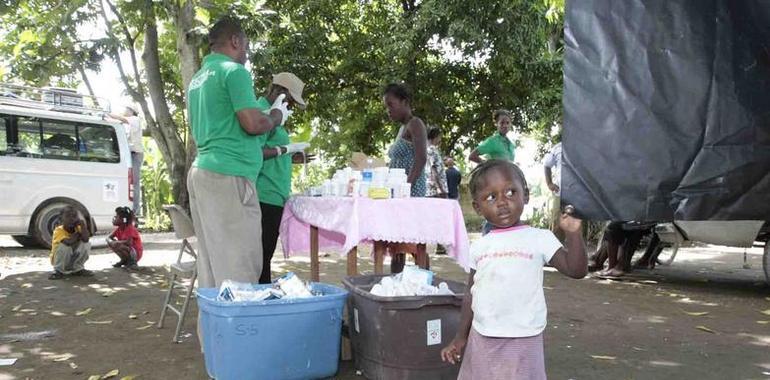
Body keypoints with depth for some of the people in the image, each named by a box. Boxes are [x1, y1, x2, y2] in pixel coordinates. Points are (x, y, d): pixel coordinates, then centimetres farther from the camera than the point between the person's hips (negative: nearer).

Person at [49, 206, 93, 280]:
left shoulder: (78, 228, -8)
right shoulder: (59, 230, -21)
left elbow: (86, 239, -28)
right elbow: (68, 242, -40)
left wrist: (83, 225, -33)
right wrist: (78, 233, -23)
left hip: (73, 259, 4)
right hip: (59, 261, -4)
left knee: (86, 244, -19)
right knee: (64, 246, -33)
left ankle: (77, 269, -2)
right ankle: (58, 271, -14)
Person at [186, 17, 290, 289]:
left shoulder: (198, 78, 21)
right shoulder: (234, 71, -7)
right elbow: (252, 124, -16)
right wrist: (277, 116, 4)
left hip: (202, 170, 9)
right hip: (229, 175, -9)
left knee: (211, 262, 11)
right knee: (239, 265, -6)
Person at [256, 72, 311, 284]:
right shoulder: (261, 112, -10)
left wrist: (290, 158, 18)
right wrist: (284, 149, -13)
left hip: (271, 197, 10)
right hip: (266, 196, -10)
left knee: (264, 256, 12)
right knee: (261, 257, -6)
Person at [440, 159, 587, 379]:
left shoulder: (540, 238, -6)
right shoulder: (479, 246, 5)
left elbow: (576, 270, -11)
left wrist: (574, 234, -24)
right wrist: (461, 336, 13)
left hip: (522, 342, -4)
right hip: (481, 339, 4)